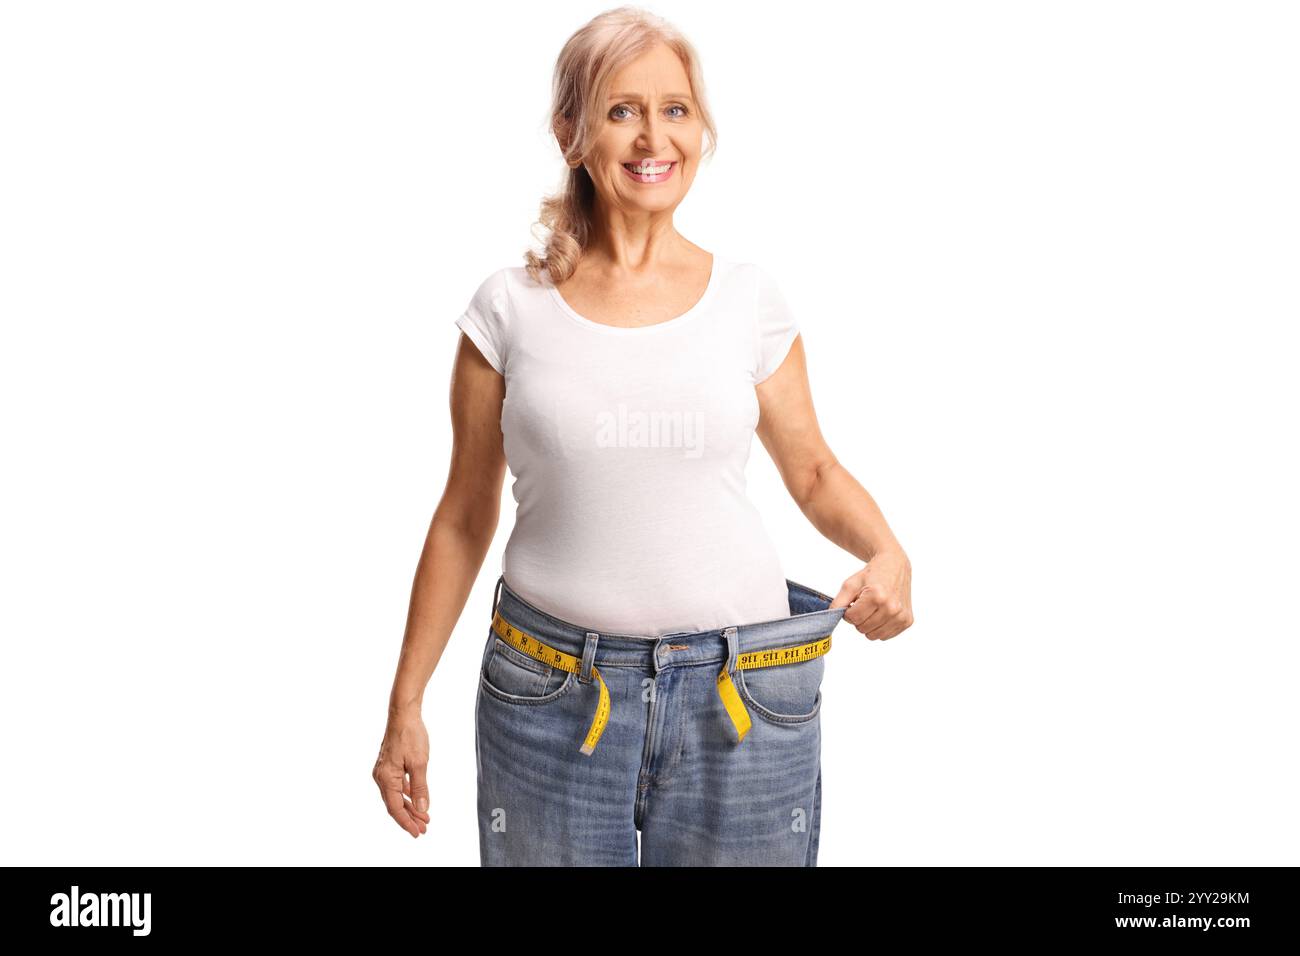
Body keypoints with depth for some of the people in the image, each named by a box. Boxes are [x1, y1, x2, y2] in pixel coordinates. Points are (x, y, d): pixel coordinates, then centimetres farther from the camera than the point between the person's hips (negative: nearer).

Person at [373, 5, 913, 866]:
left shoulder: (751, 299, 1)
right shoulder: (511, 307, -1)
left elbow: (814, 469, 11)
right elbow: (465, 517, 4)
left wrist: (888, 554, -9)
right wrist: (406, 706, 5)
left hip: (739, 696, 1)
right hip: (549, 693, 0)